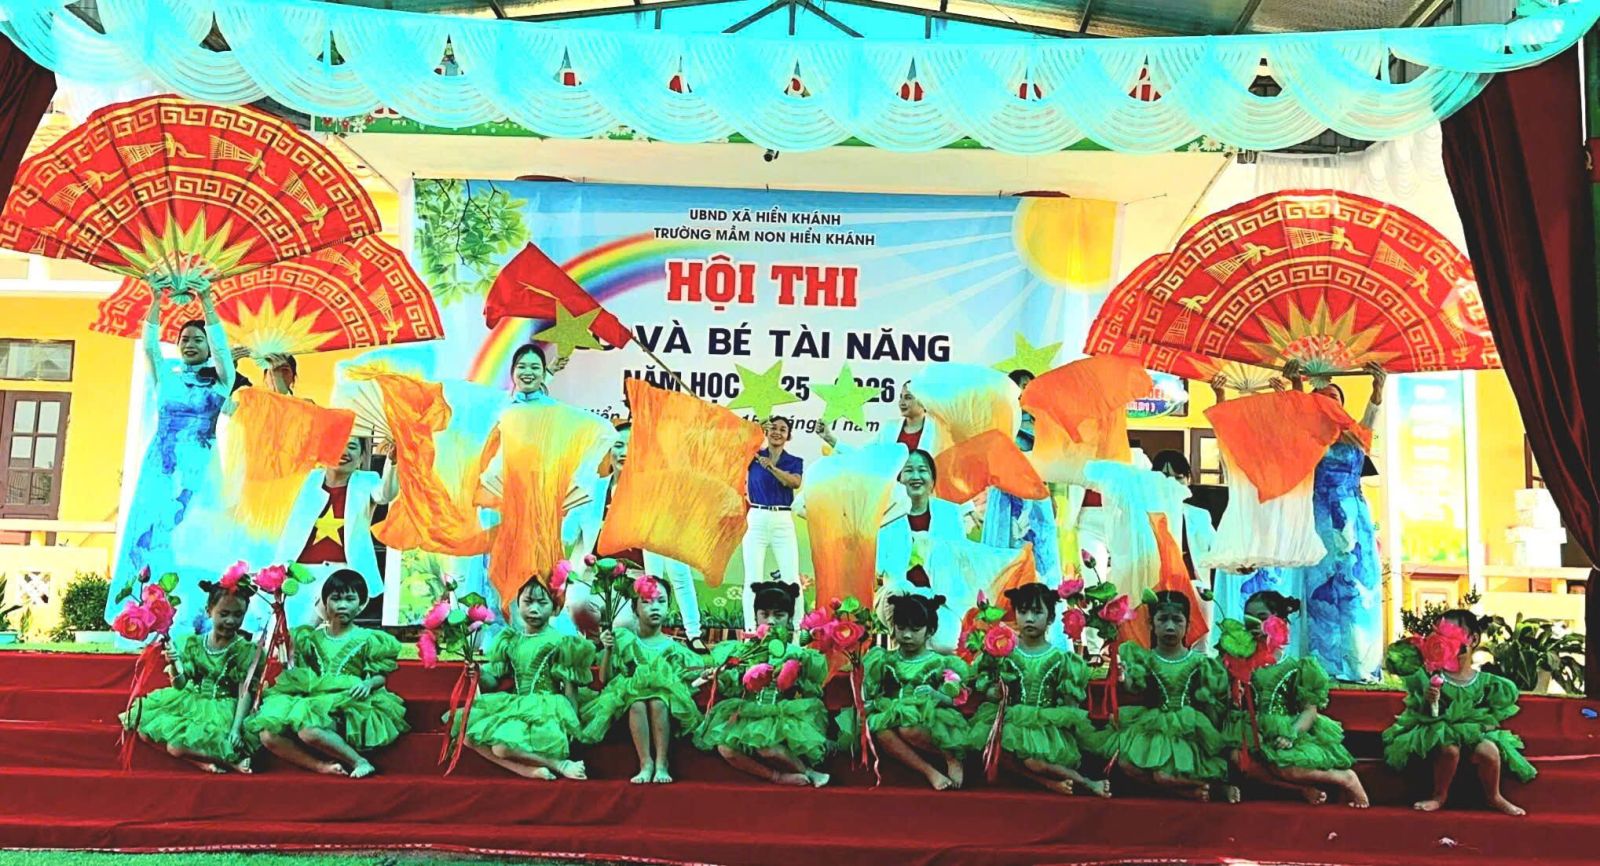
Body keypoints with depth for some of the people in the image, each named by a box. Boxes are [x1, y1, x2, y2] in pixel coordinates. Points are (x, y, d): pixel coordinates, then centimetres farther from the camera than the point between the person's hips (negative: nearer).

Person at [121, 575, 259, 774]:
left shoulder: (246, 650, -8)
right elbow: (180, 686, 2)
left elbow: (245, 694, -12)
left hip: (221, 712, -6)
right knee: (145, 732, -11)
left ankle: (232, 757, -11)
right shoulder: (193, 643, 2)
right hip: (192, 704, 6)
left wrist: (236, 728, -23)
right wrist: (174, 666, -19)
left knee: (176, 746, -24)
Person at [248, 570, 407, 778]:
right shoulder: (312, 638, 14)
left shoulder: (367, 639, 2)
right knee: (268, 735, -19)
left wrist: (368, 683, -16)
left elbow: (381, 675, 4)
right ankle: (323, 766, -21)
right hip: (313, 701, 6)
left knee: (309, 730, -36)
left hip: (346, 704, -5)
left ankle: (359, 761, -19)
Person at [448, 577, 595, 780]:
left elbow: (570, 690, -5)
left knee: (502, 746, -29)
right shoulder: (509, 641, 10)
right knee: (468, 733, -10)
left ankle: (560, 764, -10)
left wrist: (571, 723, -11)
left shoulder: (559, 642, -7)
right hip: (516, 706, 7)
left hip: (544, 710, -7)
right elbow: (493, 681, 12)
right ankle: (529, 770, -18)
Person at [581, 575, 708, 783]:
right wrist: (608, 650, -11)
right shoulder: (624, 640, 6)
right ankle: (645, 762, -31)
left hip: (664, 694, 0)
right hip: (631, 693, 0)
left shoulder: (671, 646, 8)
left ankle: (662, 763, -32)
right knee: (638, 704, -36)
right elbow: (605, 678, 3)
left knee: (658, 703, -36)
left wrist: (706, 672, -7)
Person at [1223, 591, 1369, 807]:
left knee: (1281, 764, -34)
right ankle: (1305, 789, -16)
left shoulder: (1296, 666, 0)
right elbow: (1235, 703, 3)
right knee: (1238, 757, -29)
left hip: (1290, 732, -3)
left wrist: (1291, 734, -20)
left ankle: (1344, 778, -7)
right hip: (1256, 734, 3)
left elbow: (1310, 710, -4)